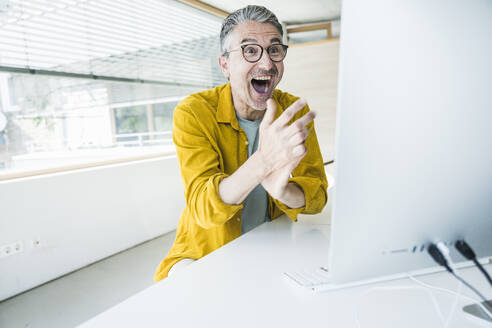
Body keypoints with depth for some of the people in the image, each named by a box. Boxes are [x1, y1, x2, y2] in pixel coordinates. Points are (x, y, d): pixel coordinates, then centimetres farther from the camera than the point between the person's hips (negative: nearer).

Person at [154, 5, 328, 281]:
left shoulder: (295, 111, -4)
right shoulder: (193, 113, -13)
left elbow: (317, 196, -8)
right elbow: (203, 207, -23)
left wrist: (282, 189, -32)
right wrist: (263, 160, -40)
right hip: (206, 249, -3)